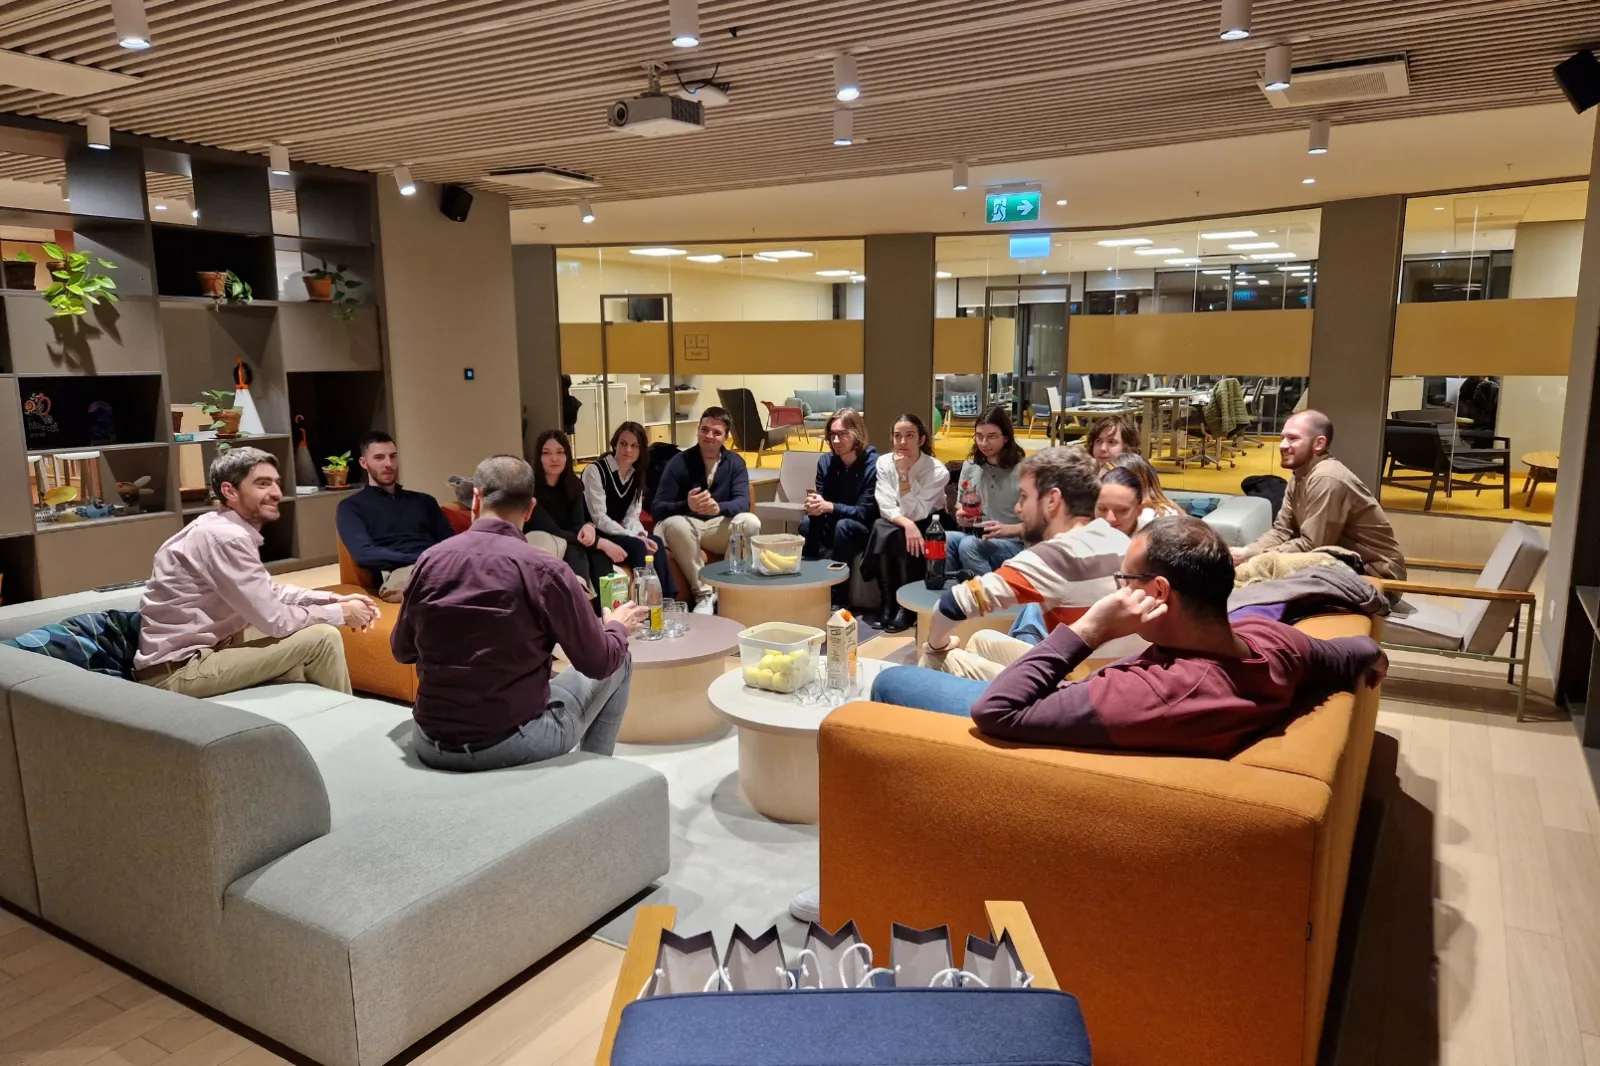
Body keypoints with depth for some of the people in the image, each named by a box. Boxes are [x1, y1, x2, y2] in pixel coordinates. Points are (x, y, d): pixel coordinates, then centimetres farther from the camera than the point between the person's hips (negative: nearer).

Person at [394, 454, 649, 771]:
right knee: (619, 664, 19)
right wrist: (618, 627, 15)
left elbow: (401, 651, 11)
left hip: (430, 744, 5)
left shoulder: (429, 560, -4)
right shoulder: (544, 569, -15)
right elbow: (599, 663, -6)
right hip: (515, 742, -5)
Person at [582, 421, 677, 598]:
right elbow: (599, 518, -19)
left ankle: (667, 601, -22)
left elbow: (632, 516, 4)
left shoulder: (637, 475, 8)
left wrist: (641, 534, -19)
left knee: (655, 543, -21)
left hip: (620, 534, 6)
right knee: (637, 546, -29)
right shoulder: (595, 470, -13)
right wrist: (635, 538, -26)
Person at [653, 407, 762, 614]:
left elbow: (743, 502, -14)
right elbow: (657, 508, -15)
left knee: (751, 523, -28)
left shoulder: (735, 462, 0)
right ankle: (703, 594, -24)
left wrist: (719, 507, -38)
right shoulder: (679, 462, -8)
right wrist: (687, 505, -37)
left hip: (719, 526, 2)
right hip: (687, 526, -2)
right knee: (673, 524, -37)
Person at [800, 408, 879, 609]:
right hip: (833, 526, 4)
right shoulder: (825, 462, -3)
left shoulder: (874, 465, -19)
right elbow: (823, 500, -5)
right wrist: (815, 505, -31)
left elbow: (864, 511, -22)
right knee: (808, 522, -25)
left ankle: (839, 598, -28)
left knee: (843, 526, -35)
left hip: (863, 530, -4)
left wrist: (829, 507, -37)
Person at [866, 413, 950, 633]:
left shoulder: (937, 471, -20)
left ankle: (906, 607, -19)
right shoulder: (884, 462, -10)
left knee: (902, 539, -34)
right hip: (895, 525, 3)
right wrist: (907, 524, -36)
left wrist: (904, 474, -29)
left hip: (929, 526, -3)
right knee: (881, 531, -31)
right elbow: (886, 507, -17)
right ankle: (889, 604, -20)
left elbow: (914, 512, -25)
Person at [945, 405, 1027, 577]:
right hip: (977, 538, 5)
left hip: (1014, 544, -4)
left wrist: (1007, 529, -24)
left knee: (969, 545, -35)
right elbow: (960, 504, 25)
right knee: (944, 540, -29)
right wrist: (961, 514, 1)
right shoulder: (969, 466, 9)